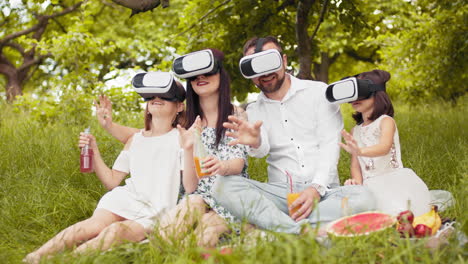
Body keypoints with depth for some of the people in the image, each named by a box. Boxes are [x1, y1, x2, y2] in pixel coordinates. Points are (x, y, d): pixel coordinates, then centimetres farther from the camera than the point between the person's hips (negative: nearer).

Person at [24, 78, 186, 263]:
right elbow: (112, 181, 18)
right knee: (97, 224, -29)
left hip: (154, 215, -3)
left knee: (117, 230, -34)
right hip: (126, 200, 3)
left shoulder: (180, 138, 2)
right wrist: (94, 151, 6)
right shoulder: (135, 140, 18)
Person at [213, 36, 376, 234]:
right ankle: (299, 231, -38)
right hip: (281, 192, 1)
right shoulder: (254, 110, 13)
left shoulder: (319, 92, 6)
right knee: (224, 186, -25)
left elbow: (330, 145, -2)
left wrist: (316, 188, -19)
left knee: (363, 197, -32)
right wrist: (255, 143, -34)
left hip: (323, 192, -1)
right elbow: (263, 149, -7)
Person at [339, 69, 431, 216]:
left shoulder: (386, 121, 1)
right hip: (370, 185, 4)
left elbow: (385, 147, -21)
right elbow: (355, 164, 10)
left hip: (393, 179, -4)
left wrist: (360, 151, -41)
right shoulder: (355, 131, 19)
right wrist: (357, 183, -13)